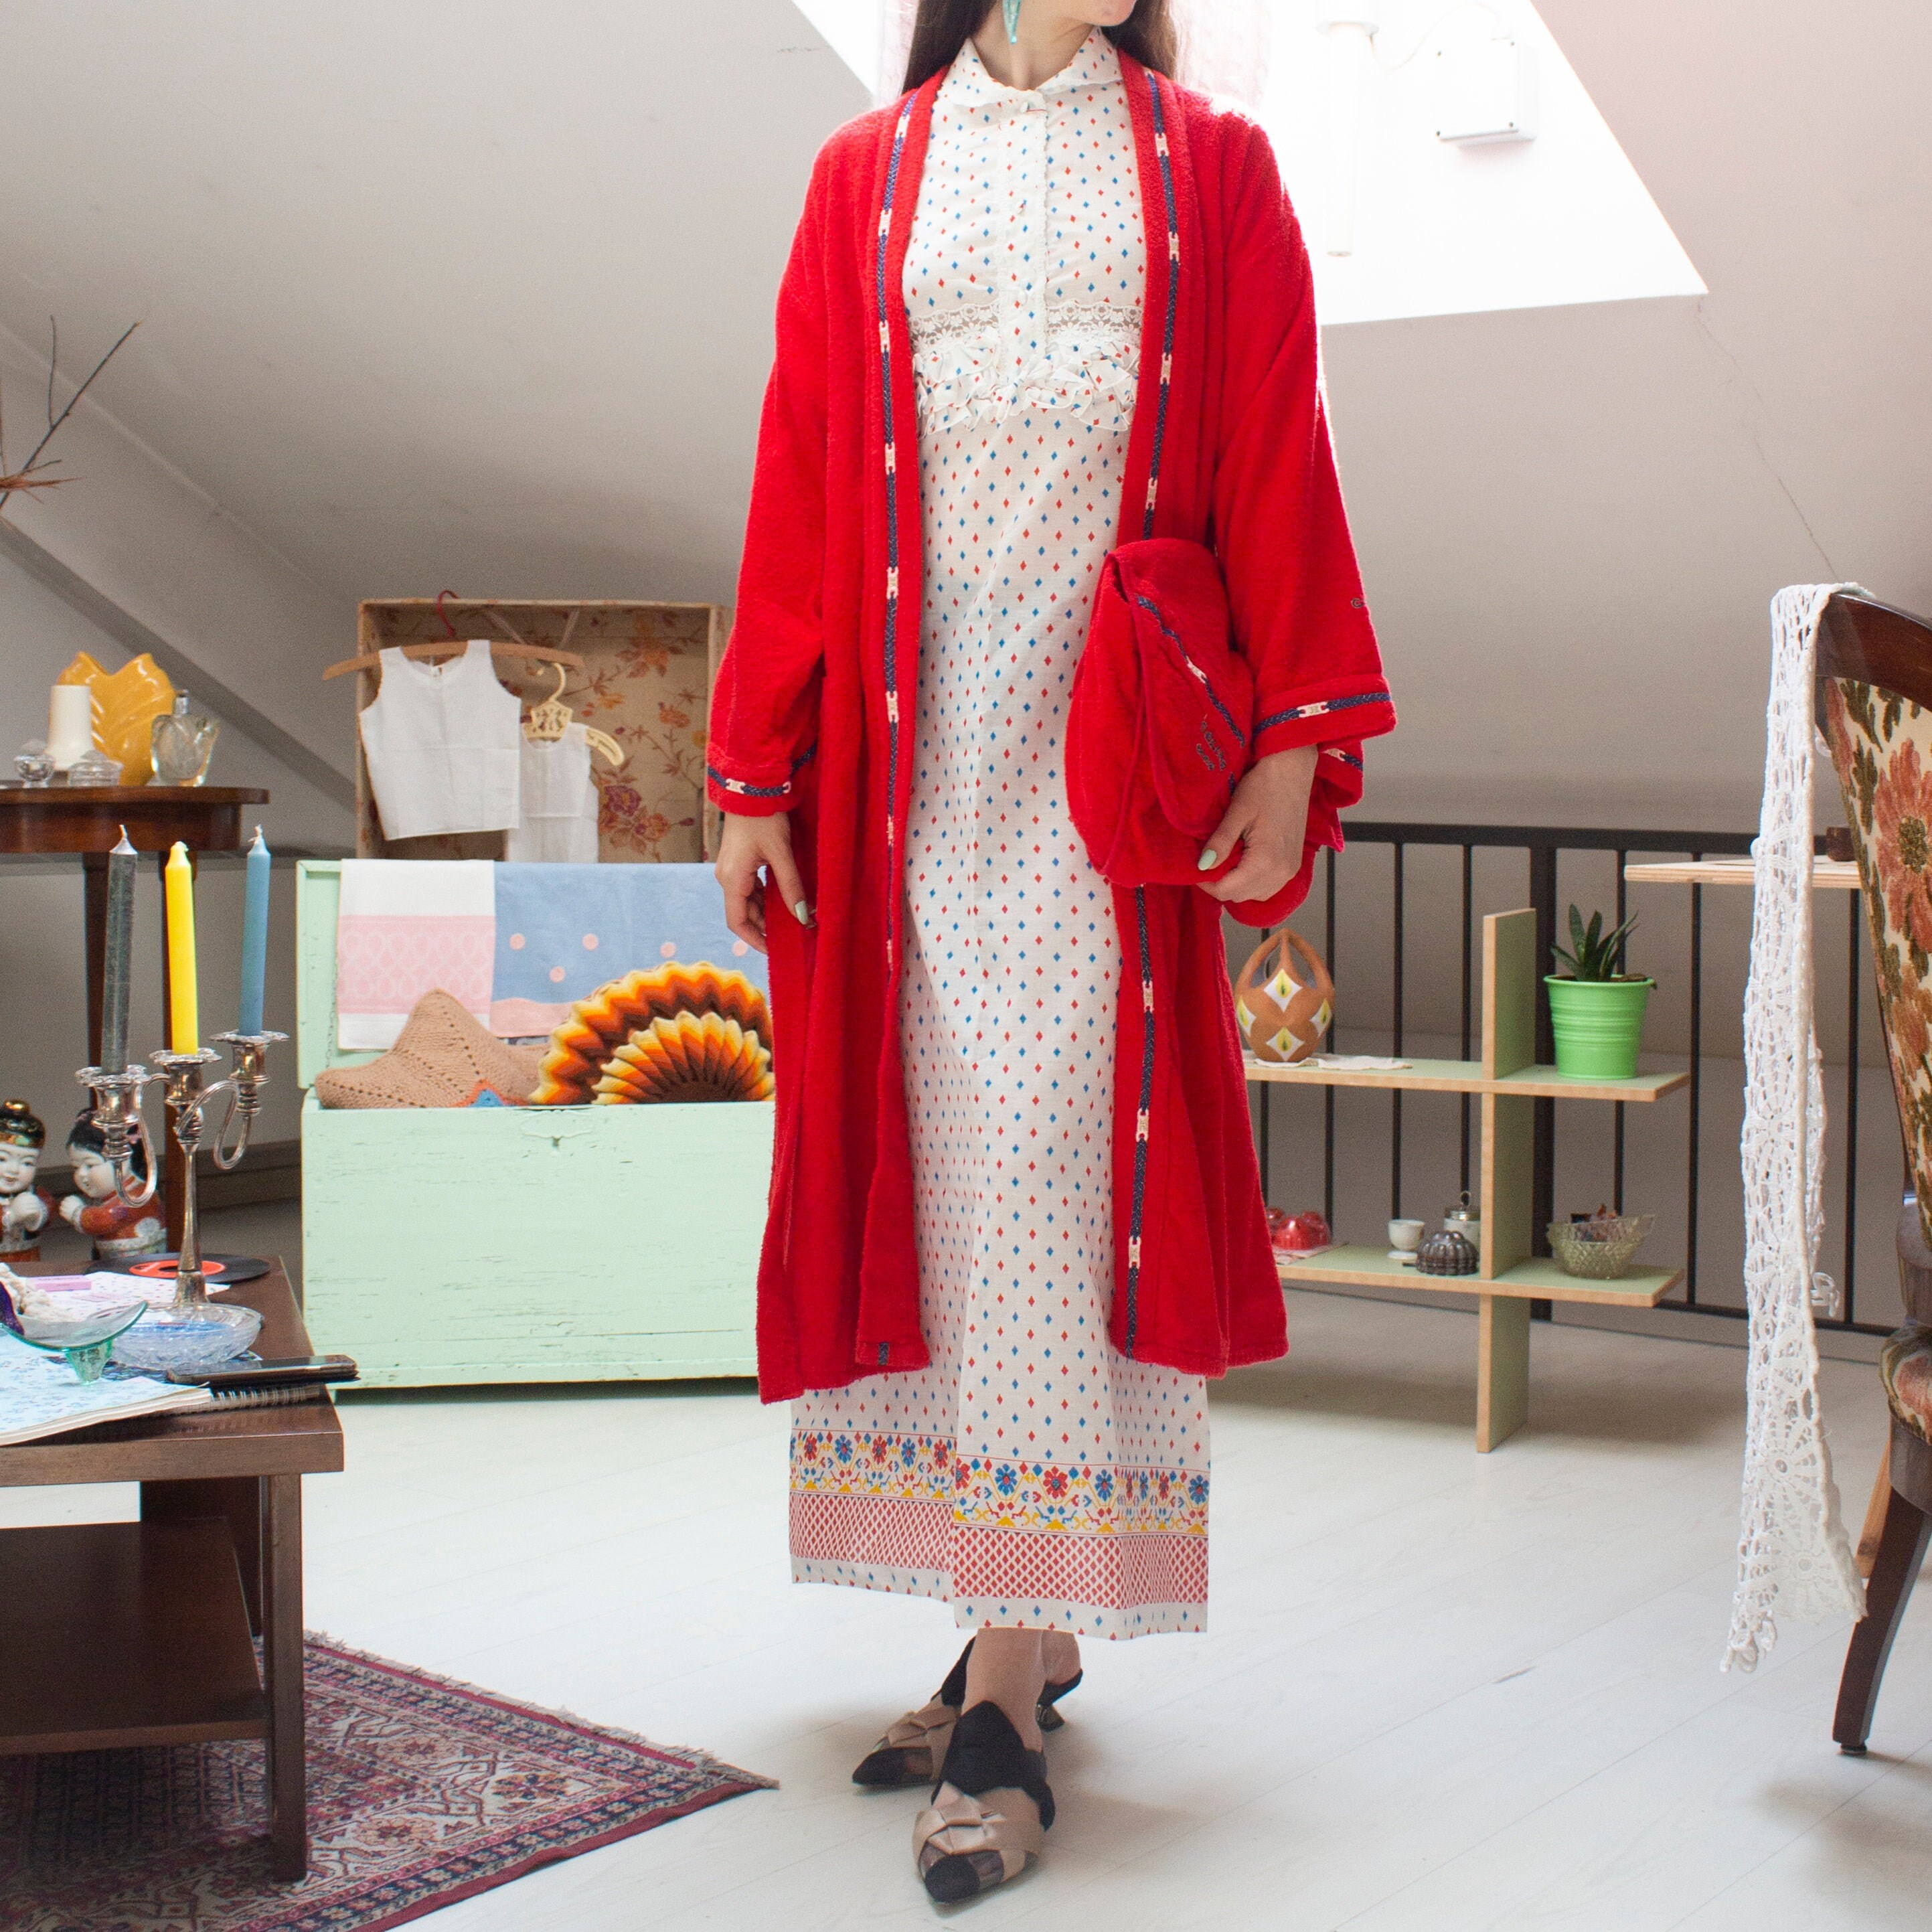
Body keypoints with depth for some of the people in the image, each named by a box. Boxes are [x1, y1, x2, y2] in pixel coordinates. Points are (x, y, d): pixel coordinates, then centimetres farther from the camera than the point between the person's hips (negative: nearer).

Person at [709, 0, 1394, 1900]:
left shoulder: (1209, 166, 12)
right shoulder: (866, 176, 14)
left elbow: (1277, 464, 4)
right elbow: (798, 478, 9)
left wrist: (1291, 742, -6)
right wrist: (757, 771, 3)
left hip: (1115, 750, -2)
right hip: (910, 747, 2)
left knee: (1056, 1169, -8)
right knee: (942, 1159, 3)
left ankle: (1009, 1694, -5)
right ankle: (1024, 1632, 15)